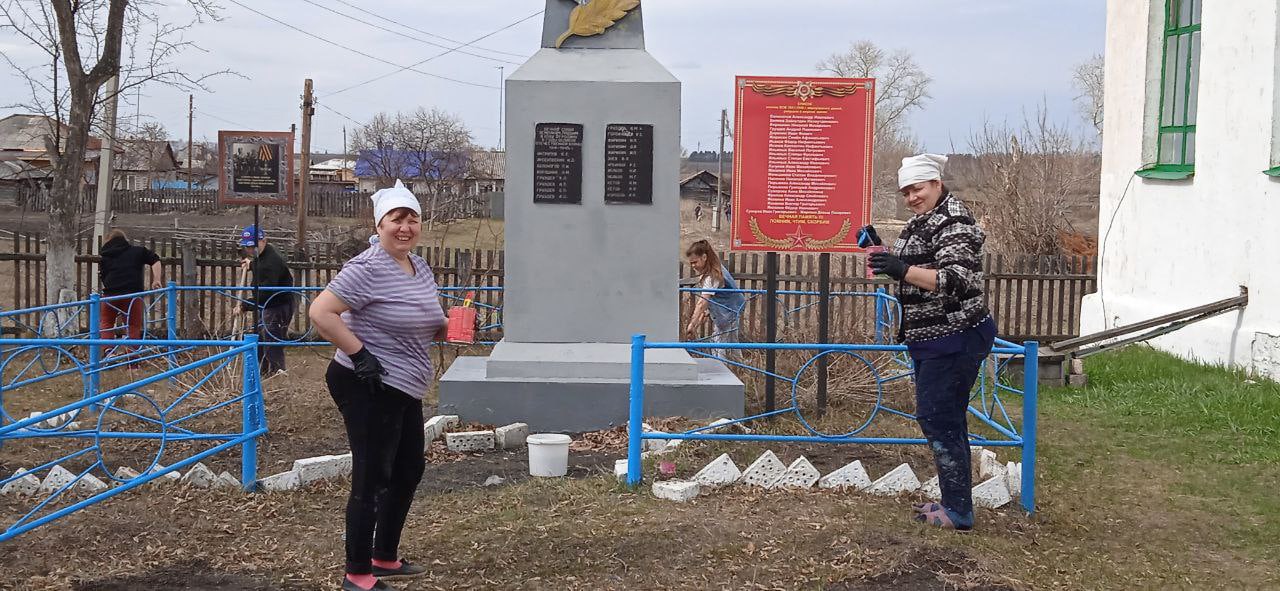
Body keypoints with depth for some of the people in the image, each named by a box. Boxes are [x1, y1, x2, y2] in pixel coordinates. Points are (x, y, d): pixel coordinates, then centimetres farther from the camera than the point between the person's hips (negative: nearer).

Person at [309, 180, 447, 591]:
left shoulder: (420, 268, 10)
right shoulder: (367, 268, -17)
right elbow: (321, 313, -22)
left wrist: (449, 326, 3)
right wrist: (360, 354, -23)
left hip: (405, 389, 10)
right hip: (369, 388, -9)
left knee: (410, 469, 18)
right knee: (371, 478, -4)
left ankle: (385, 557, 33)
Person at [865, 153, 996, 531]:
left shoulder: (953, 221, -17)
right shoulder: (922, 220, 14)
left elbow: (956, 280, -28)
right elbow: (913, 267, 27)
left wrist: (902, 270, -37)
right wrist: (880, 250, 12)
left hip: (954, 340, -10)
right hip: (930, 340, 10)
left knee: (937, 418, -8)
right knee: (945, 420, 15)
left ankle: (959, 512, 0)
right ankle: (954, 501, 26)